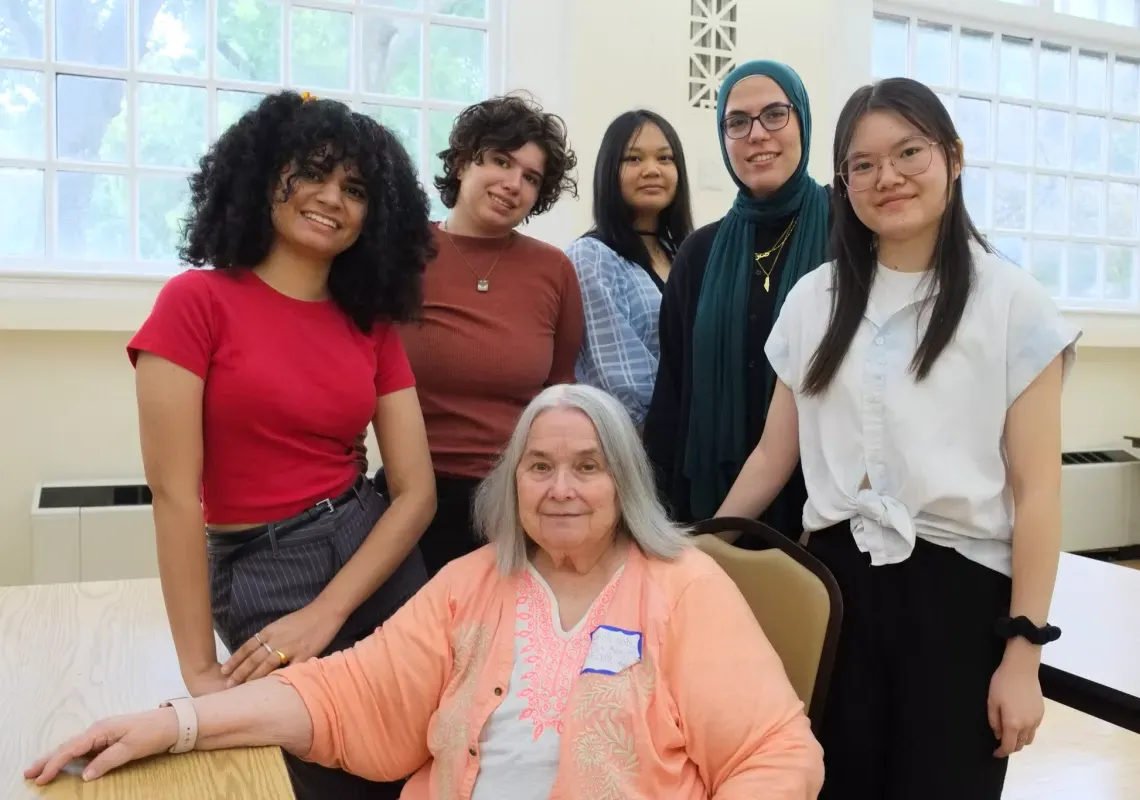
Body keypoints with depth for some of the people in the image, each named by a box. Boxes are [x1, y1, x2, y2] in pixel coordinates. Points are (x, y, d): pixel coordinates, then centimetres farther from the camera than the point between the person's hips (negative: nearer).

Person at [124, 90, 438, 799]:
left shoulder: (373, 326, 3)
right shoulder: (197, 300, -9)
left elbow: (416, 491, -3)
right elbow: (174, 491, -14)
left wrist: (324, 614, -16)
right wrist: (200, 669, -16)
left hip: (377, 557, 4)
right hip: (258, 575, -4)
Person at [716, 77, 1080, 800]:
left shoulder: (1012, 301, -2)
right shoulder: (814, 300, 8)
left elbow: (1037, 487, -6)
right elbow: (773, 456, 10)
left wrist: (1023, 650, -9)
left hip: (958, 588, -2)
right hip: (836, 578, 3)